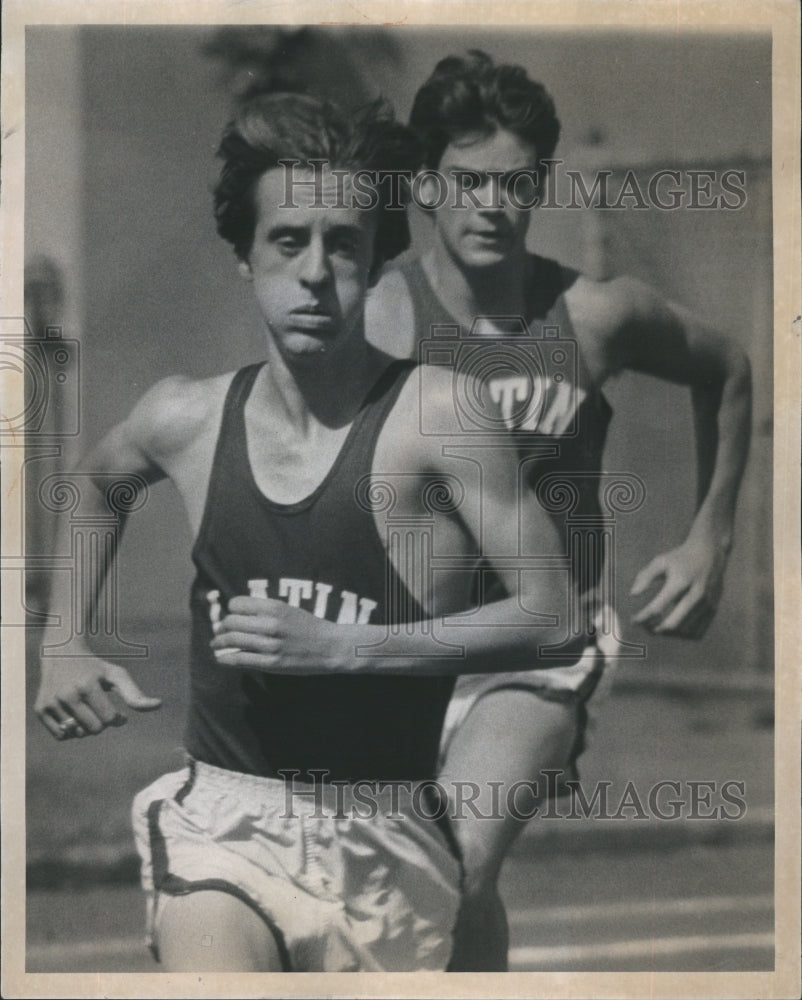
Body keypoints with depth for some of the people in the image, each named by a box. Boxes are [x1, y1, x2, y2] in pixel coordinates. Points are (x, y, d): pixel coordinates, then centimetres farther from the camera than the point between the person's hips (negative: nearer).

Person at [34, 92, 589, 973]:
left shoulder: (435, 416, -7)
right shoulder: (186, 420, 4)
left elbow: (552, 612, -11)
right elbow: (89, 485, 29)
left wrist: (340, 646, -16)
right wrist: (61, 647, 17)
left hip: (381, 833, 0)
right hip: (219, 813, 1)